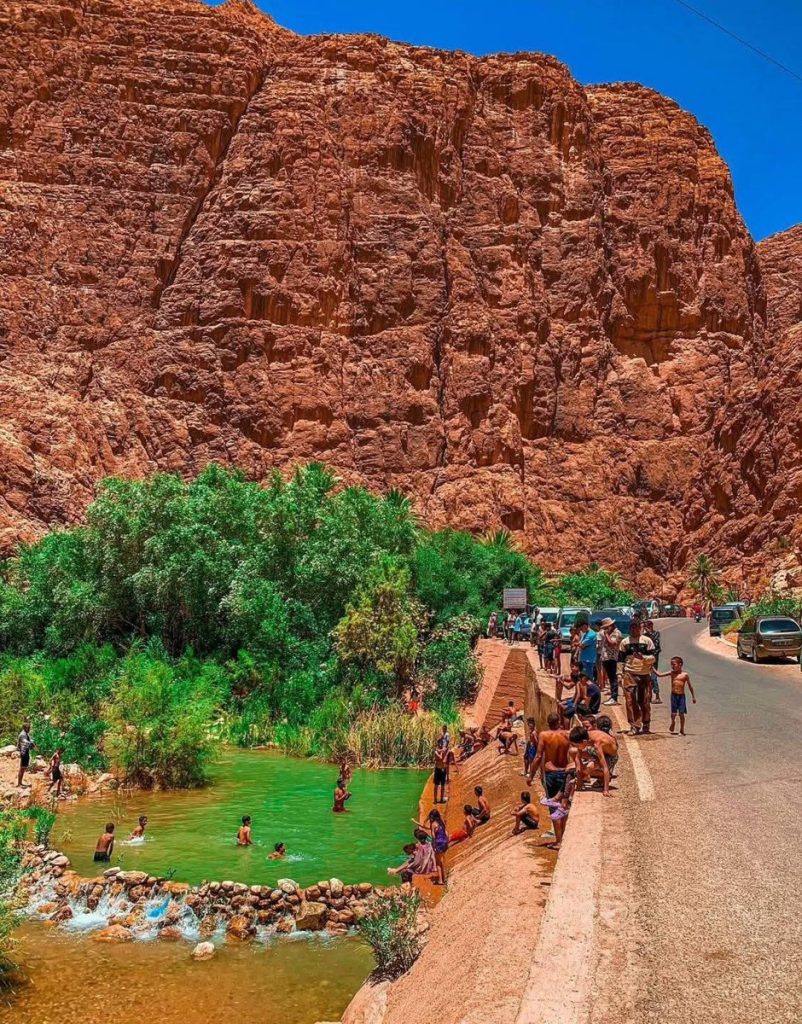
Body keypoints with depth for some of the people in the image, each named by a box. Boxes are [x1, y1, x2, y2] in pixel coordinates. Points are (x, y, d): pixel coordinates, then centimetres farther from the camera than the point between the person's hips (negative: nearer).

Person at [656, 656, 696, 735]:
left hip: (681, 696, -2)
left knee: (681, 714, 2)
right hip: (674, 695, 2)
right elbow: (659, 674, 5)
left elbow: (690, 686, 4)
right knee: (673, 713, 2)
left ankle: (682, 730, 16)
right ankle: (673, 724, 31)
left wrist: (693, 696, 6)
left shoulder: (685, 674, -3)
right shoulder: (672, 673, 3)